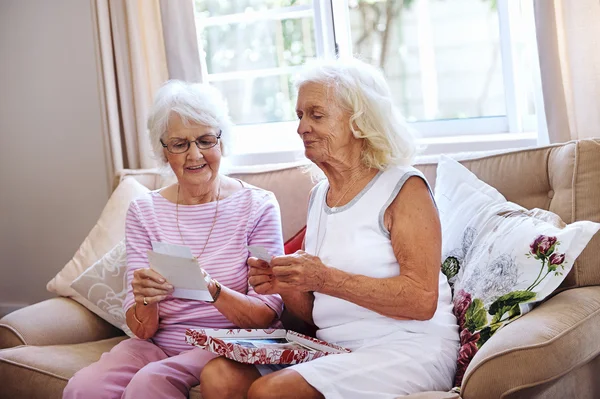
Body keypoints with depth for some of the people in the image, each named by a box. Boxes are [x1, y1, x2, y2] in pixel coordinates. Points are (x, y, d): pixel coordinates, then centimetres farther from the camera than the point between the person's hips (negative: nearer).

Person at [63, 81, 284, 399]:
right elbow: (142, 330, 0)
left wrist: (212, 290, -27)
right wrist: (144, 301, -24)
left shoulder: (258, 205, -3)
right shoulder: (143, 211, 5)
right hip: (158, 345, 3)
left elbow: (267, 315, -7)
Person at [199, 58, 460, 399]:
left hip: (405, 349, -6)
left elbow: (423, 300, -16)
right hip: (336, 351, 6)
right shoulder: (319, 196, 15)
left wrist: (326, 279, -20)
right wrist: (286, 287, -3)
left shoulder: (403, 188, -5)